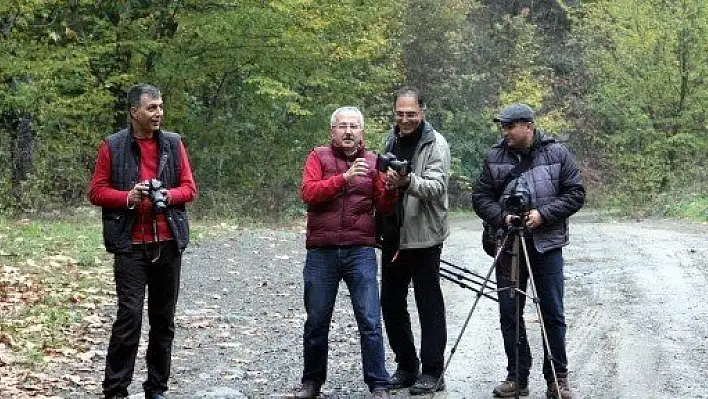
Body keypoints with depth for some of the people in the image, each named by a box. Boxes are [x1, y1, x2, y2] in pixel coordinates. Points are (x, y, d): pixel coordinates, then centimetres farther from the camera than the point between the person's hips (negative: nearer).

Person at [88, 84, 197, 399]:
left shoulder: (173, 143, 8)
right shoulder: (112, 146, 1)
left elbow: (189, 187, 9)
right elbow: (96, 191, 1)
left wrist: (168, 196, -12)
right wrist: (128, 197, -16)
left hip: (168, 243, 3)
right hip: (131, 245, -3)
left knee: (164, 319, 8)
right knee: (129, 316, -9)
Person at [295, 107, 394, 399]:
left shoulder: (372, 162, 9)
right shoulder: (319, 157, 6)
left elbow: (384, 207, 4)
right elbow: (308, 193, -11)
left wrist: (390, 188, -16)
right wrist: (344, 178, -21)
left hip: (360, 251, 0)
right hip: (322, 252, 0)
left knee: (370, 321, -4)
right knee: (316, 321, 9)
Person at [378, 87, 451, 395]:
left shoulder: (436, 144, -9)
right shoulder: (391, 141, 12)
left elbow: (437, 187, -21)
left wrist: (408, 182, -38)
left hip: (423, 237, -7)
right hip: (392, 236, 7)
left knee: (429, 306, 0)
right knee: (391, 303, 12)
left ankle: (432, 372, 7)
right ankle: (406, 366, 24)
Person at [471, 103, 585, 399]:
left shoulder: (557, 154, -2)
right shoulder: (494, 157, 3)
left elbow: (575, 194, -3)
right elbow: (480, 197, 5)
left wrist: (543, 214, -15)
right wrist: (502, 217, -13)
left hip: (547, 244, -2)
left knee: (553, 314, 1)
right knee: (509, 314, 4)